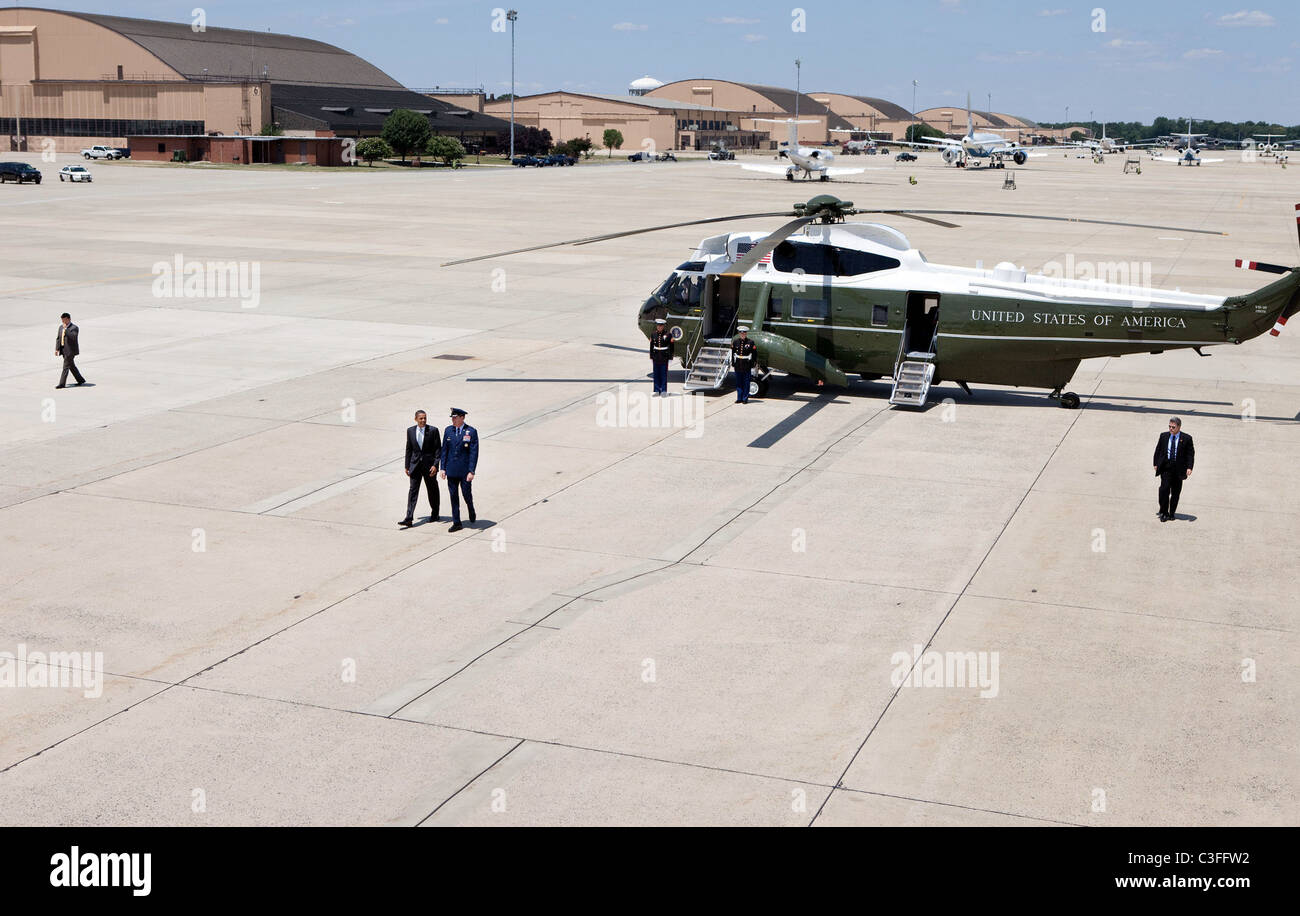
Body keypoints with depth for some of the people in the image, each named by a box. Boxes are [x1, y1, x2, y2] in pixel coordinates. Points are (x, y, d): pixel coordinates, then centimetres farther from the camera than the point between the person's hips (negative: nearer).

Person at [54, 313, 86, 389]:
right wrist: (57, 349, 8)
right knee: (71, 366, 14)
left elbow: (73, 337, -25)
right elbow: (58, 338, 15)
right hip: (64, 350, 8)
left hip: (70, 350, -8)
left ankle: (62, 384, -8)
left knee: (66, 366, -9)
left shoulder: (74, 328, -10)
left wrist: (66, 330, -26)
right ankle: (80, 380, 25)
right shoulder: (61, 327, 12)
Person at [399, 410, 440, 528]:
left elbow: (438, 449, -6)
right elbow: (409, 449, 10)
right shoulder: (410, 431, 4)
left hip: (429, 465, -2)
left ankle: (434, 514, 29)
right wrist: (407, 466, 9)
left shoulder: (432, 431, -6)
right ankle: (409, 519, -10)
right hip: (415, 465, 2)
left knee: (432, 491, 11)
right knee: (413, 490, -5)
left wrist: (435, 465, -14)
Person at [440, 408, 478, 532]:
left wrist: (471, 471, -15)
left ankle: (471, 511, 33)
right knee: (453, 496, 4)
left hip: (465, 470, -4)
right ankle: (456, 523, 10)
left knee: (466, 493, 1)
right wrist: (443, 468, 3)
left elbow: (474, 452, -10)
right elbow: (444, 450, 9)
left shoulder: (471, 432, -8)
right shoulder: (448, 430, 5)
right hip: (451, 470, 4)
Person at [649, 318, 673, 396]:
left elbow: (671, 348, -2)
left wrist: (670, 359, -5)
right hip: (656, 358, 3)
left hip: (664, 358, -3)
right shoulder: (653, 335, 5)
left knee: (664, 374, -1)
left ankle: (664, 391, 5)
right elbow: (651, 347, 10)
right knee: (656, 374, 4)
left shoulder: (668, 335, -4)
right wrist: (651, 358, 9)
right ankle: (657, 391, 9)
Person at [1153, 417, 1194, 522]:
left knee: (1175, 492, 6)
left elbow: (1190, 454, -1)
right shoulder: (1163, 436, 6)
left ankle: (1172, 513, 19)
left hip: (1178, 469, 0)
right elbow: (1158, 450, 13)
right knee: (1164, 489, -12)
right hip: (1166, 467, 1)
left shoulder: (1186, 438, -1)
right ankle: (1163, 512, -2)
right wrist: (1156, 464, 7)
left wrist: (1189, 467, -11)